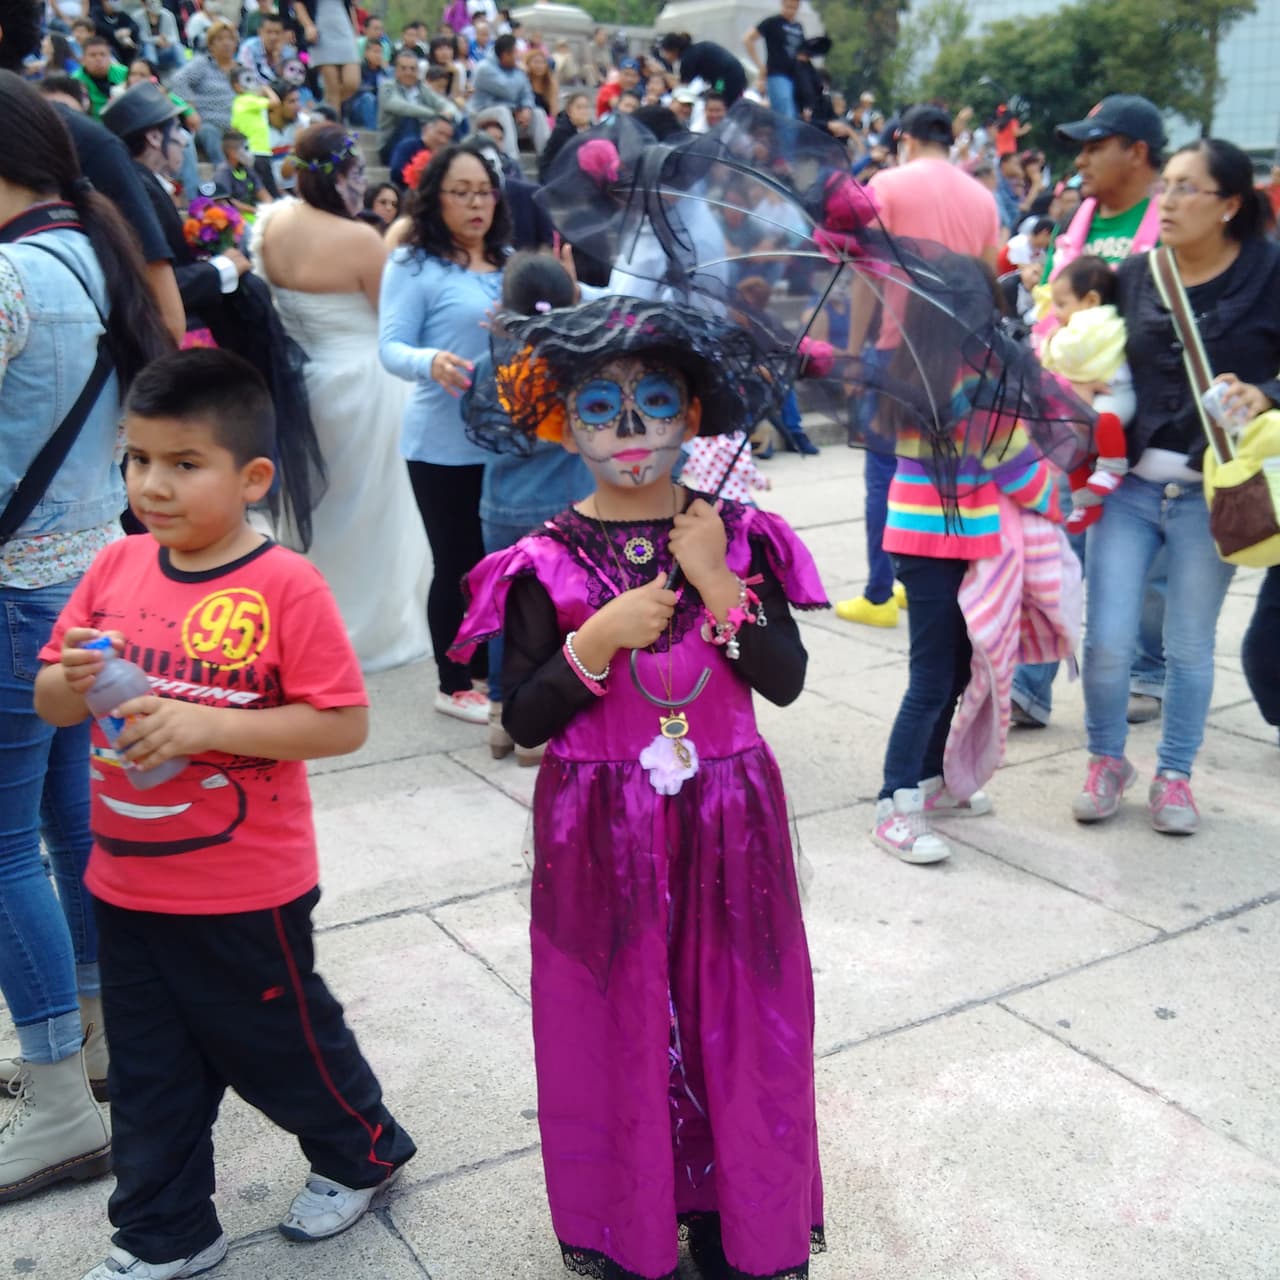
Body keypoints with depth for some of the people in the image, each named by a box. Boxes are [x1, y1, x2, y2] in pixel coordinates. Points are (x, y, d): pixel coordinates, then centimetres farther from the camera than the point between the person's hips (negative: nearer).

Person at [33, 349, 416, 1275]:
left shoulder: (286, 586, -19)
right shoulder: (116, 567, -1)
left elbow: (344, 722, -20)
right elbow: (50, 703, 6)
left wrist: (211, 723, -27)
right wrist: (74, 681, -18)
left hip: (246, 891, -5)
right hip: (126, 883, 6)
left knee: (278, 1042, 16)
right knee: (149, 1072, 19)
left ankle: (361, 1154, 44)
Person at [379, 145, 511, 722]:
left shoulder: (510, 263, 9)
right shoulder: (413, 264, -7)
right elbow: (391, 347, -12)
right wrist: (430, 363, -33)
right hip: (445, 444, -5)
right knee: (458, 563, 2)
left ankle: (486, 668, 29)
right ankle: (452, 684, 18)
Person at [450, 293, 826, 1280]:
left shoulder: (738, 538, -3)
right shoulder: (548, 563, -8)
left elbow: (787, 681, -9)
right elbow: (523, 722, -7)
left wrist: (716, 584, -19)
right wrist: (597, 641, -22)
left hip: (726, 819, 1)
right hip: (601, 831, -1)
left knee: (736, 1012, 12)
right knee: (618, 1022, 11)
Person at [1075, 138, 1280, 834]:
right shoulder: (1134, 276, 7)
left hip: (1211, 495, -2)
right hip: (1128, 484, 2)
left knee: (1190, 645, 8)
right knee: (1107, 639, -2)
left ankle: (1174, 775, 27)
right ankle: (1107, 761, 23)